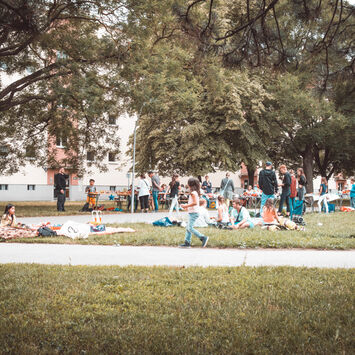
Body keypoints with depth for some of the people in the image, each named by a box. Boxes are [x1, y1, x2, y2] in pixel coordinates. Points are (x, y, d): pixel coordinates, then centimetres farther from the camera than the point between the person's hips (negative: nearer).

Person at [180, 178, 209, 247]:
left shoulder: (193, 193, -17)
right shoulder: (196, 192, 14)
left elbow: (195, 202, -26)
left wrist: (186, 206, -18)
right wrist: (187, 206, 16)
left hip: (193, 213, -10)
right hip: (192, 213, 10)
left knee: (190, 228, -11)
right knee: (188, 228, 12)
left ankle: (203, 238, -9)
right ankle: (187, 242, 15)